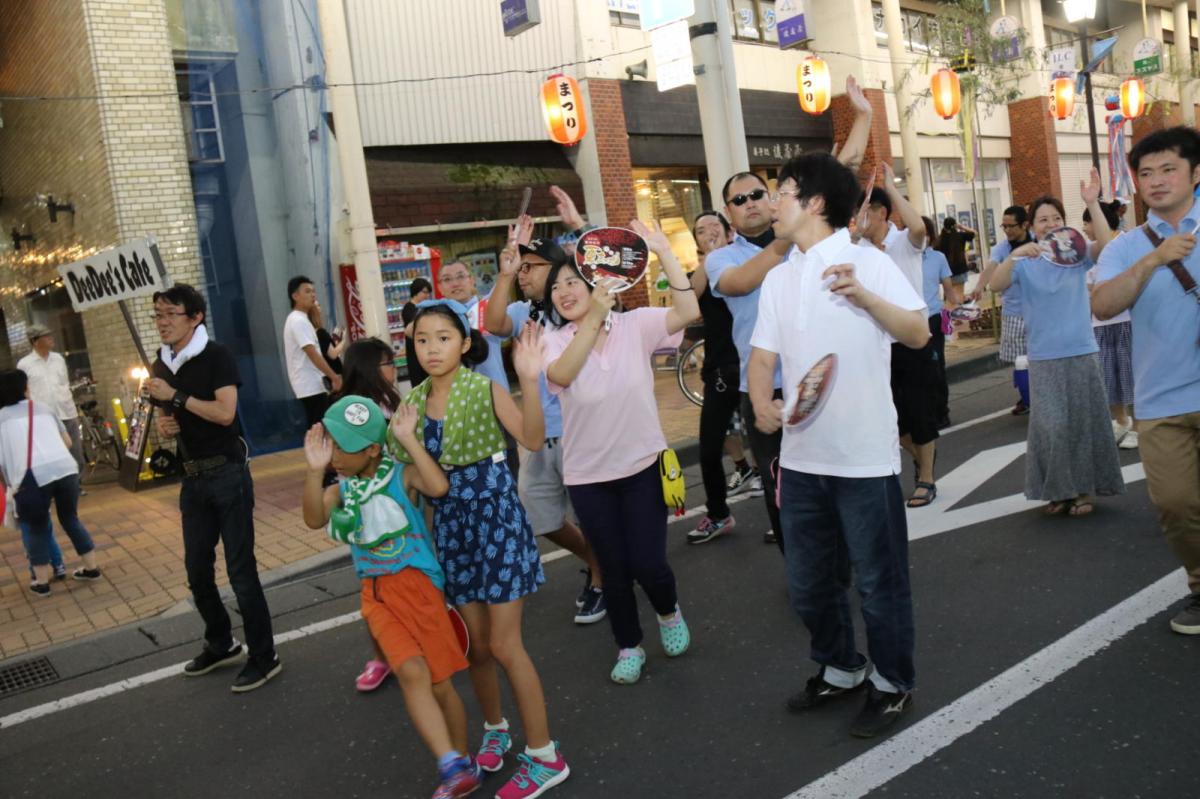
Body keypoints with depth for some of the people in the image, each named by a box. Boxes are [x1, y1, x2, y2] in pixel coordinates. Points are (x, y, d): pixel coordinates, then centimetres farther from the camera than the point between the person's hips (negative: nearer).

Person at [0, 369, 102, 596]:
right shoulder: (45, 409, 24)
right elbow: (67, 442, 30)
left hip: (32, 476, -3)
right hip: (65, 468, 3)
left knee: (35, 528, 16)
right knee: (70, 518, 22)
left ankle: (42, 582, 21)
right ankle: (92, 568, 29)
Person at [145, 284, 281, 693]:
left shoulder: (216, 356, -10)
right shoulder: (161, 366, 11)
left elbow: (225, 412, -21)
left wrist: (176, 396, -18)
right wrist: (162, 425, 1)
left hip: (227, 472, -7)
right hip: (192, 477, 7)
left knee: (240, 568, -3)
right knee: (196, 569, 14)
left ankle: (264, 656, 8)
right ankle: (221, 644, 33)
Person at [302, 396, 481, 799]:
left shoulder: (402, 475, -7)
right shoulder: (341, 490, 7)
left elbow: (439, 486, -28)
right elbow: (314, 520, -11)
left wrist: (409, 439, -24)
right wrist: (314, 471, -22)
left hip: (417, 584, -3)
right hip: (375, 593, 3)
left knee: (439, 682, 5)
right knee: (412, 672, -18)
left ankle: (462, 764, 24)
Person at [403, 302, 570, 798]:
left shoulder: (485, 390, -13)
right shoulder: (416, 400, 2)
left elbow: (533, 439, -30)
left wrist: (529, 380, -42)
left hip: (495, 518, -5)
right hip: (451, 525, 5)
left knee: (504, 646, -2)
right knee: (476, 645, 15)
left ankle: (544, 756, 13)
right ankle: (495, 730, 39)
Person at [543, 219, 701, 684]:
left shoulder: (634, 325, -7)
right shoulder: (556, 341, -5)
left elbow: (688, 312, -21)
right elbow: (561, 374, -28)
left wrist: (663, 252, -25)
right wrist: (594, 316, -32)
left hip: (642, 465, -1)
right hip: (587, 476, 1)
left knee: (647, 563, -1)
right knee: (614, 568, 12)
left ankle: (669, 612, 35)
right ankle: (629, 647, 34)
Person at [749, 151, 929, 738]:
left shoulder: (867, 261, -6)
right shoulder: (778, 279, 11)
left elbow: (919, 335, -12)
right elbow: (762, 355, 8)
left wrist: (865, 297, -25)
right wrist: (762, 402, -11)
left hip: (864, 455, -6)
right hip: (801, 455, 6)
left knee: (879, 580, 8)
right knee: (809, 584, 17)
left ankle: (892, 683, 28)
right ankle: (838, 669, 38)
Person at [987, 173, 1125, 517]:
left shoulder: (1077, 256, 3)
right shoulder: (1025, 264, 0)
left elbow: (1105, 245, -16)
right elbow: (995, 285, -15)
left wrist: (1092, 204, -24)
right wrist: (1014, 255, -30)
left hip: (1082, 353, 1)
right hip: (1044, 358, -1)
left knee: (1084, 423, 8)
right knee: (1051, 426, -2)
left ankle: (1083, 489, 20)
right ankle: (1057, 490, 13)